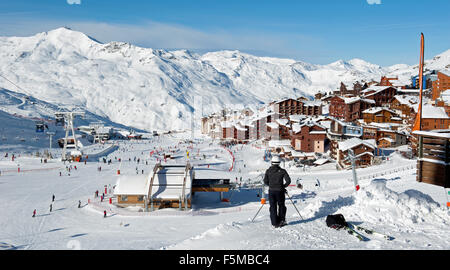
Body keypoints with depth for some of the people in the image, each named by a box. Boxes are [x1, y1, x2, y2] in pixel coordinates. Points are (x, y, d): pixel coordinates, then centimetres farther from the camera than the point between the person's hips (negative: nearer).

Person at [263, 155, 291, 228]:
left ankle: (275, 223, 7)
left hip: (271, 191, 1)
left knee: (273, 207, 8)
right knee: (281, 206, 18)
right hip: (280, 191, -1)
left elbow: (265, 182, -1)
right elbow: (288, 180, -9)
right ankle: (281, 220, 17)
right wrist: (284, 186, 7)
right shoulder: (282, 171, -6)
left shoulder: (268, 171, -2)